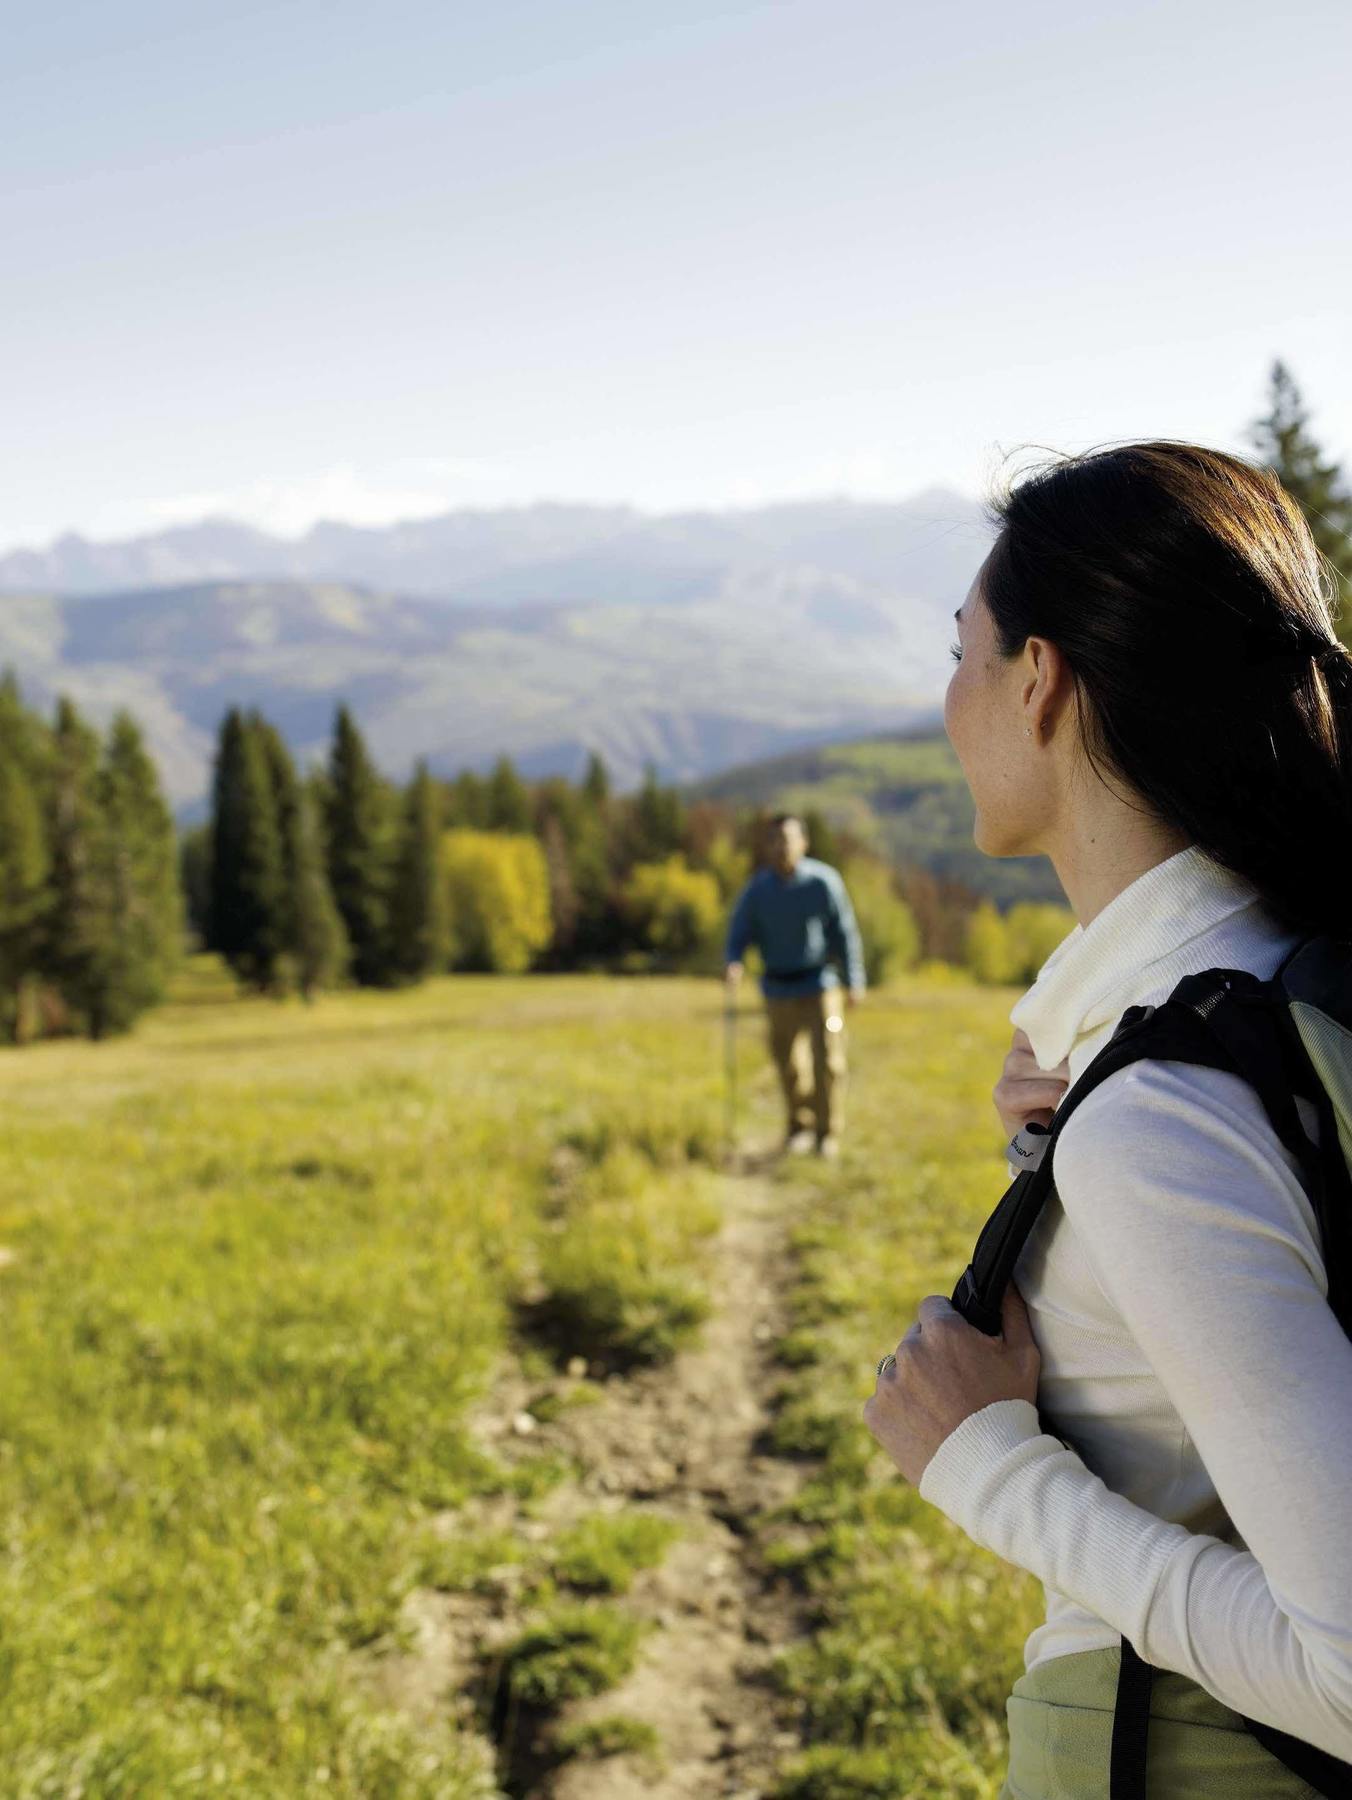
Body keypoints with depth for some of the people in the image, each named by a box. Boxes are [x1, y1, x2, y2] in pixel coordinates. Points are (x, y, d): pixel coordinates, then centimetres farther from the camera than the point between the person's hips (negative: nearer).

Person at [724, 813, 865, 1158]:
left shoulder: (823, 881, -7)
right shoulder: (757, 889, -3)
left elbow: (845, 932, -1)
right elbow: (739, 933, 2)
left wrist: (855, 980, -3)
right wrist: (733, 962, -19)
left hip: (819, 985, -2)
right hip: (779, 988, 2)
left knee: (826, 1061, -6)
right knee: (788, 1063, 10)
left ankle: (828, 1133, 6)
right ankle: (799, 1126, 29)